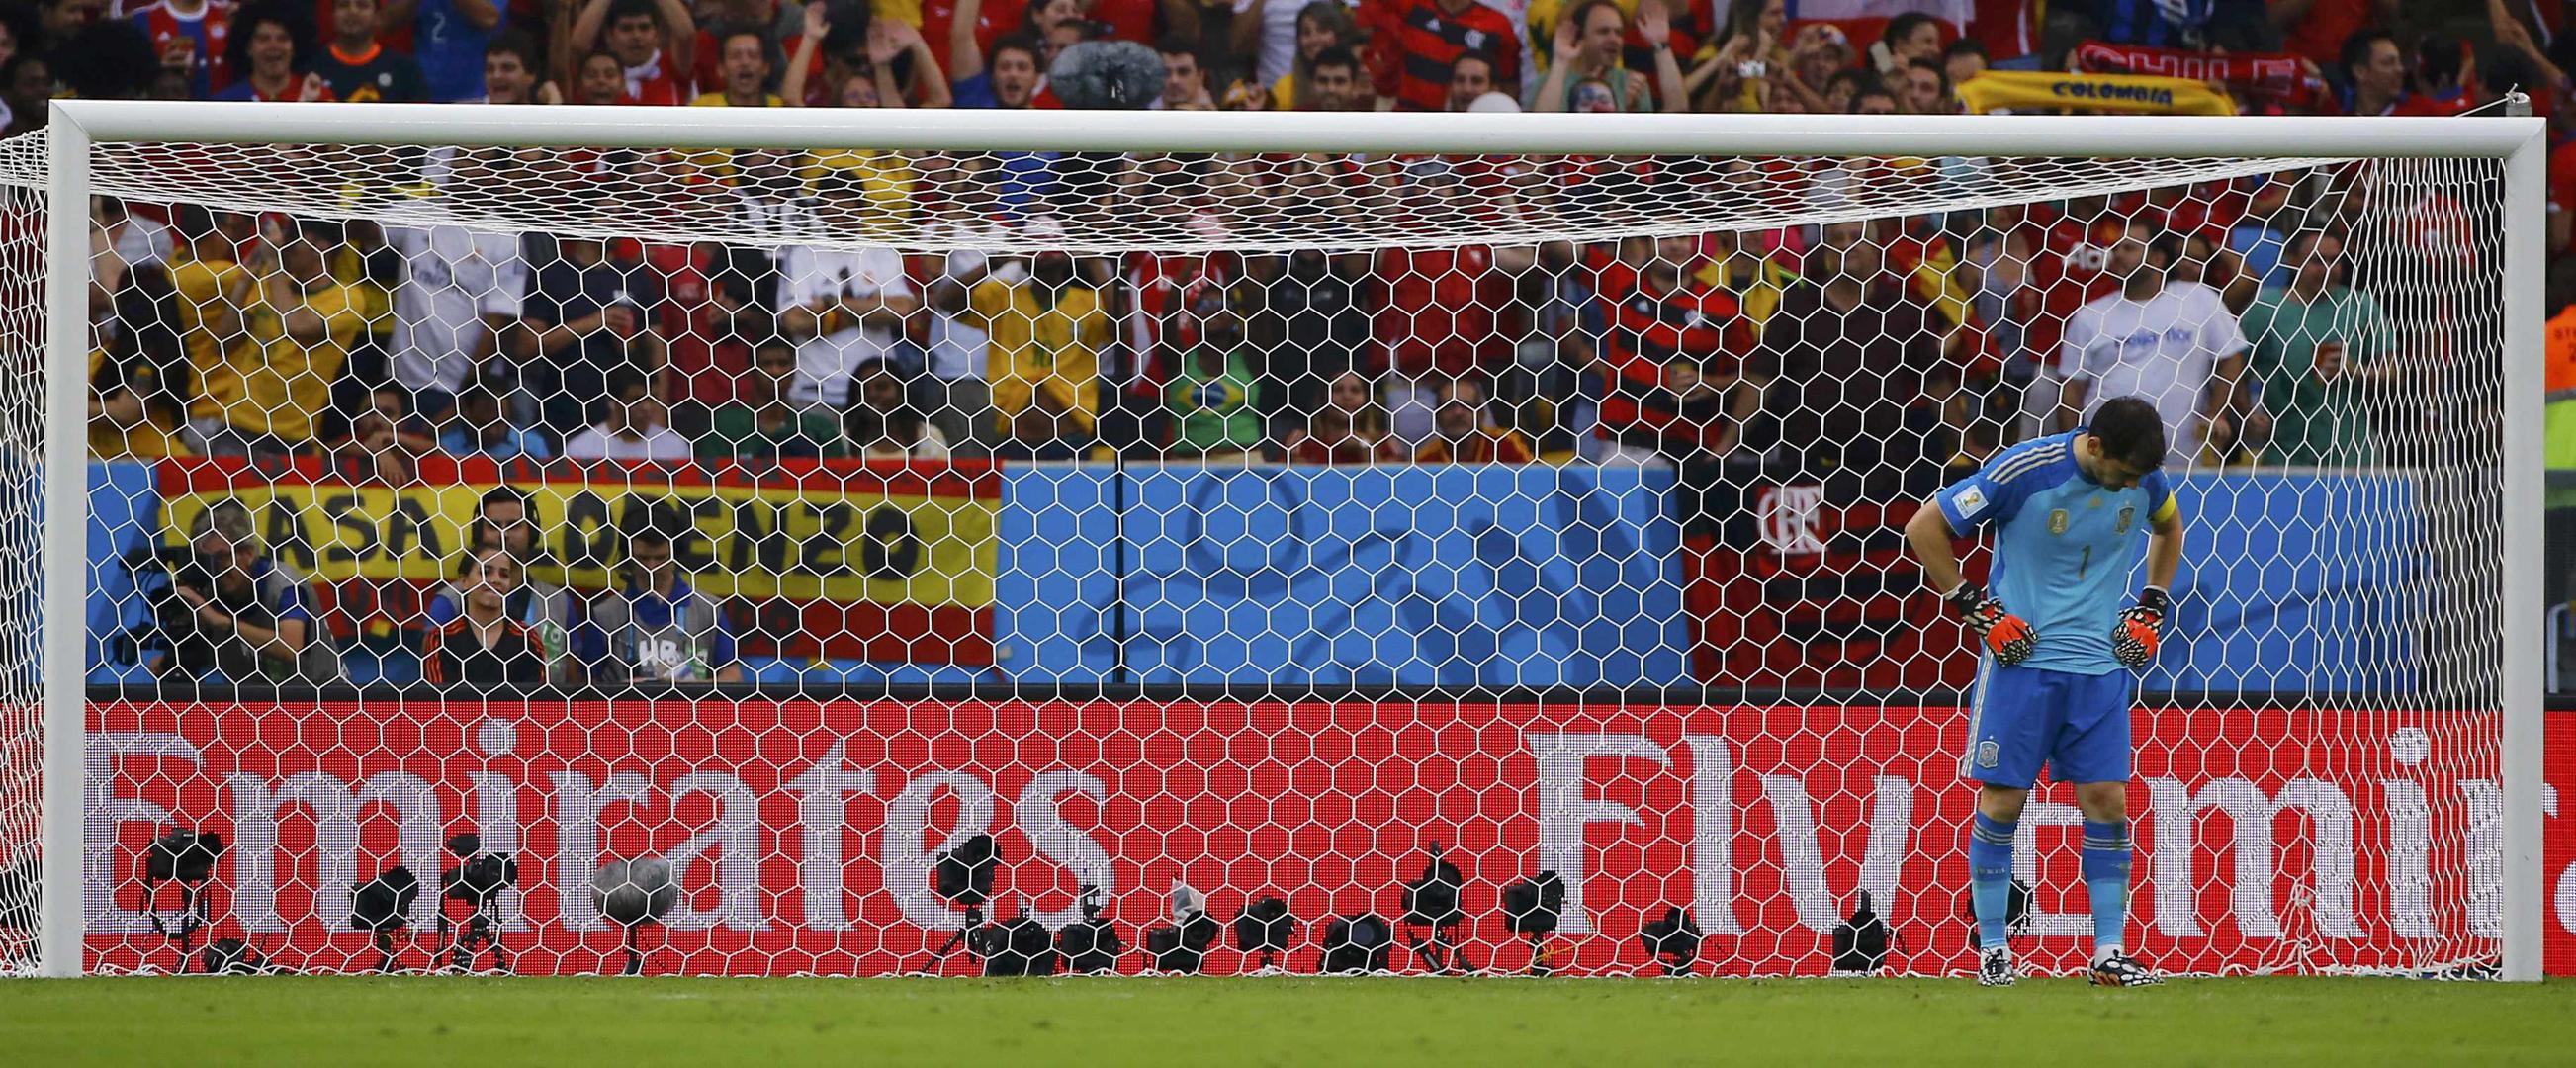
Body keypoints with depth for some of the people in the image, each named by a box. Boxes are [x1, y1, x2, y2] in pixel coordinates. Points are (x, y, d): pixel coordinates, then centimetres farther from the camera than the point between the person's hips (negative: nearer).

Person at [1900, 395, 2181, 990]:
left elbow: (2169, 528, 23)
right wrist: (1976, 610, -9)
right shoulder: (2023, 471, -16)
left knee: (2107, 801, -2)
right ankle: (1991, 950, 9)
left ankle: (2110, 953, 4)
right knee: (2001, 801, -2)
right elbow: (1924, 529, -8)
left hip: (2102, 665, 3)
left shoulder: (2143, 478, -2)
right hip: (2020, 656, -3)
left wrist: (2150, 610, 12)